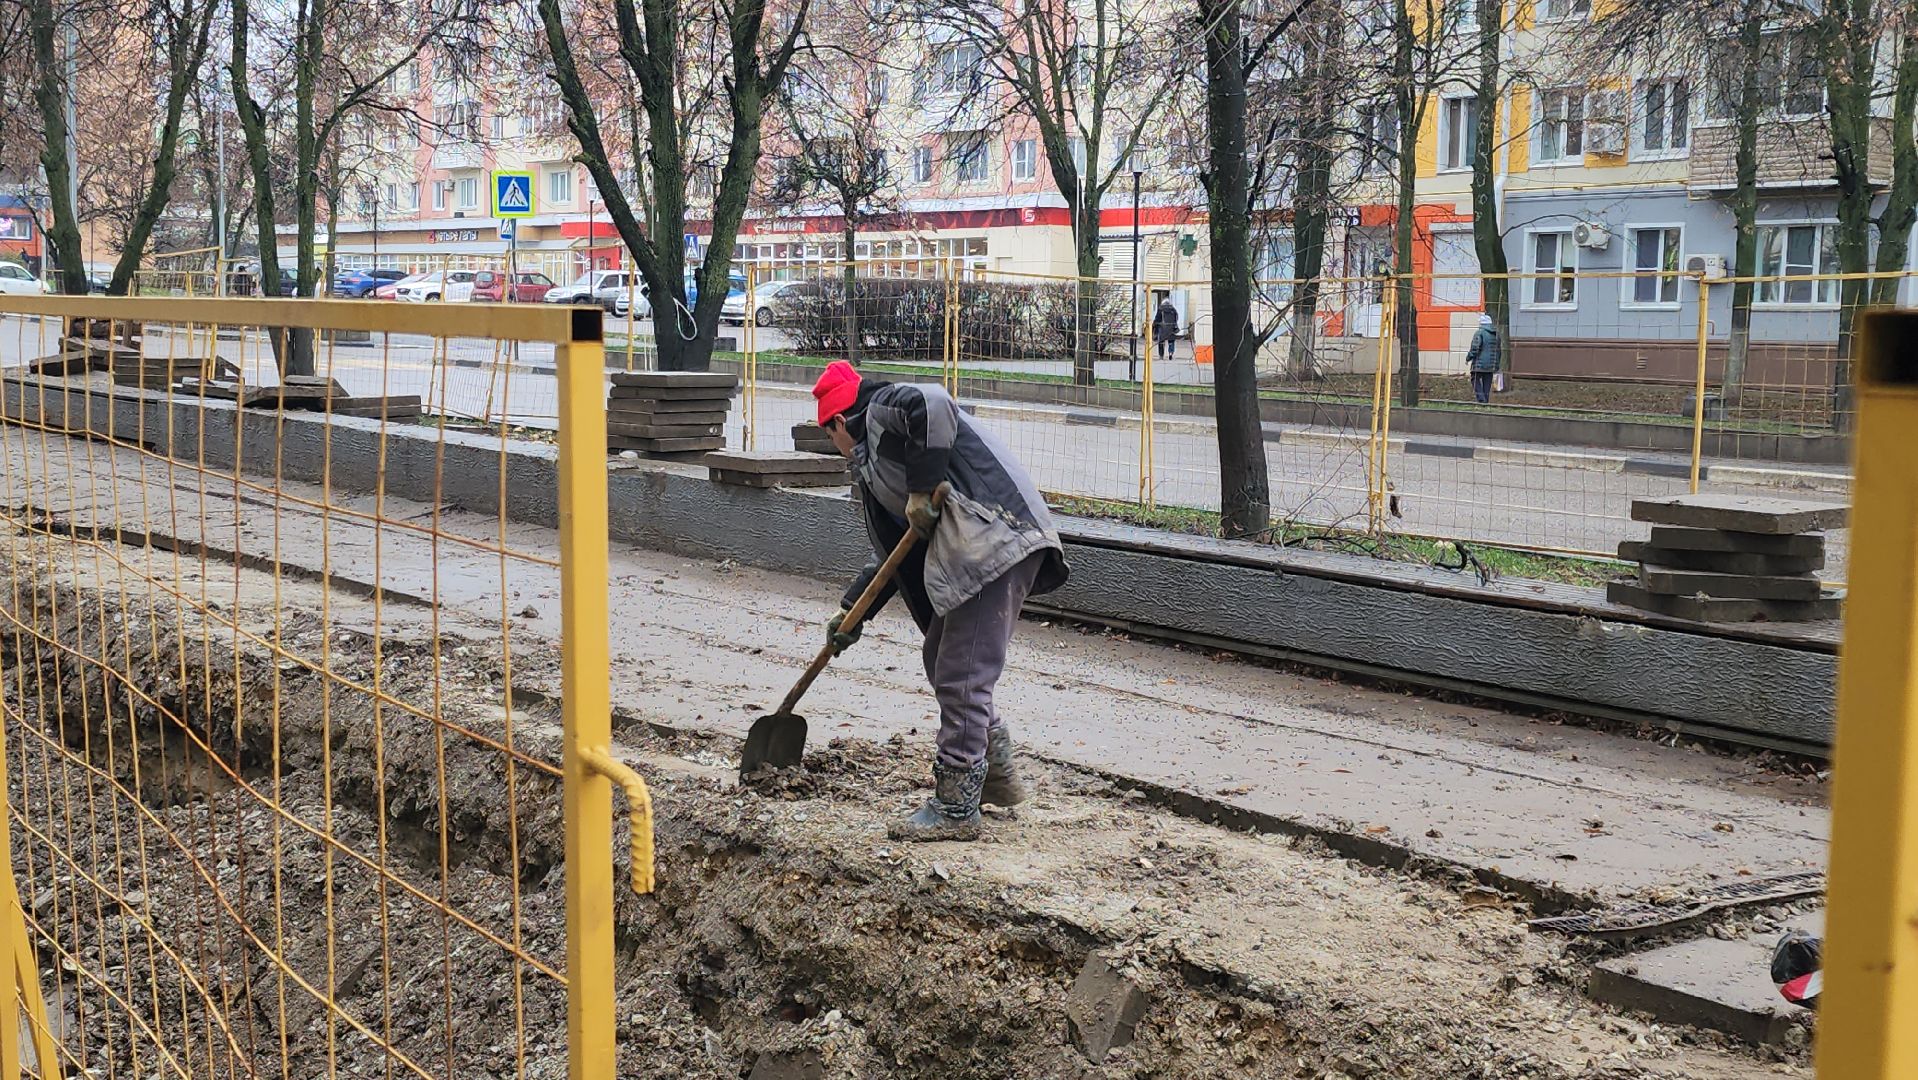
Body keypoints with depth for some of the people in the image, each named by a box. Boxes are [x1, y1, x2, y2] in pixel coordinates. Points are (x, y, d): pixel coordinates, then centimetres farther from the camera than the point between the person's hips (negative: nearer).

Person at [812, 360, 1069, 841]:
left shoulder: (884, 408, 1)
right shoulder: (873, 451, 30)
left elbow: (932, 404, -24)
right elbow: (893, 551, 32)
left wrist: (923, 487, -19)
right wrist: (852, 612, 31)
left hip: (996, 542, -11)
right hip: (972, 553, 11)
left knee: (961, 678, -7)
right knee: (941, 660, 20)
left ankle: (956, 809, -1)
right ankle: (999, 775, 30)